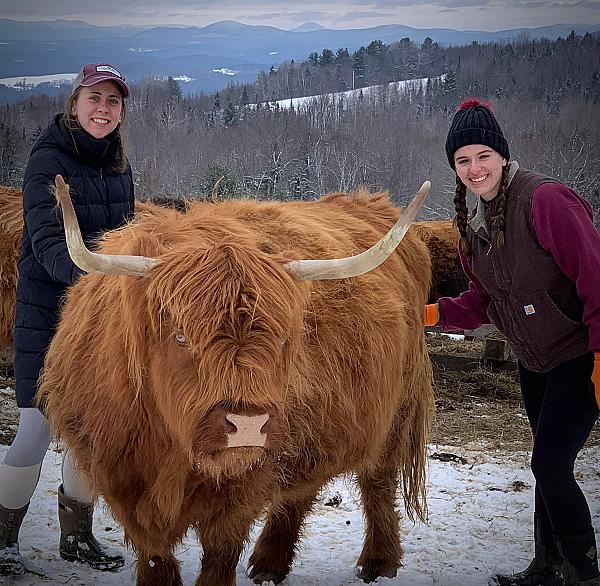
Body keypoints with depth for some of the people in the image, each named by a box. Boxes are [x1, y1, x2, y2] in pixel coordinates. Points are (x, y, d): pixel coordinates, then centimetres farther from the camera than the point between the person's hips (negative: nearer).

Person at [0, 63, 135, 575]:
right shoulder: (48, 160, -11)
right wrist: (86, 277, -41)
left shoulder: (118, 167, 9)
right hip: (46, 309, -6)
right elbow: (47, 240, -24)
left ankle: (76, 535, 25)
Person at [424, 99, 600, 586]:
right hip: (534, 362, 8)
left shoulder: (545, 200, -24)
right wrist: (434, 313, -11)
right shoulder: (474, 222, 2)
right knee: (550, 464, 18)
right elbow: (483, 301, 5)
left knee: (550, 464, -11)